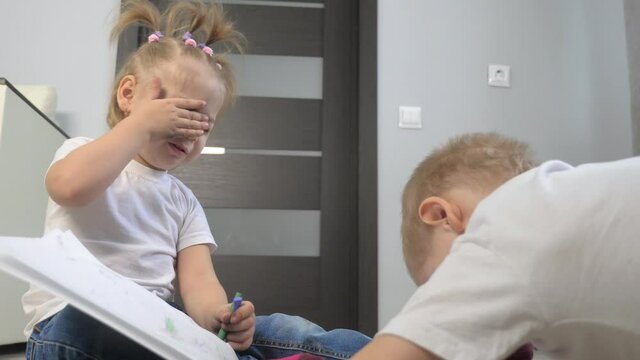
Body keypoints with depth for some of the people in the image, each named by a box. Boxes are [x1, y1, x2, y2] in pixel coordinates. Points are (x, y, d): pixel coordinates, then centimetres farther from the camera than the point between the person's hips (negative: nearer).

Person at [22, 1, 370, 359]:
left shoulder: (184, 200, 16)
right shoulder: (84, 153, 7)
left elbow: (199, 280, -1)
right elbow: (71, 186, -22)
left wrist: (215, 315, -25)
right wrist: (141, 123, -12)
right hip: (72, 322, -3)